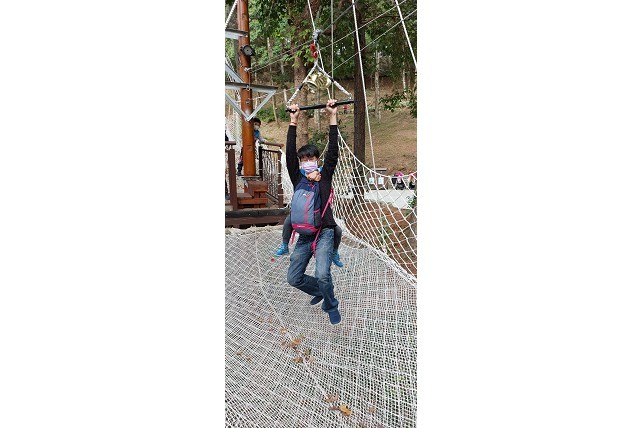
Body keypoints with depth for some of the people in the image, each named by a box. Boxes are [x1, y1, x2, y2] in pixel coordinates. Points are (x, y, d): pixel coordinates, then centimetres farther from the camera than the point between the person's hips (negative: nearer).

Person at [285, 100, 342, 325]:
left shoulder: (325, 176, 3)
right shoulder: (297, 178, 9)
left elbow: (333, 151, -6)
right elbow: (290, 153, -1)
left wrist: (332, 117, -9)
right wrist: (293, 122, -5)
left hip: (324, 232, -4)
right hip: (304, 235, 4)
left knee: (322, 275, -22)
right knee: (294, 277, 5)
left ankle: (331, 306, 8)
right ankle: (319, 291, 35)